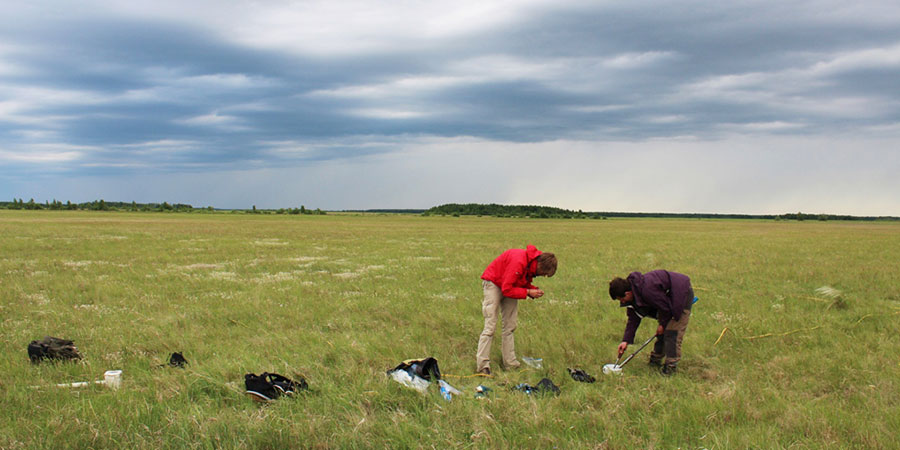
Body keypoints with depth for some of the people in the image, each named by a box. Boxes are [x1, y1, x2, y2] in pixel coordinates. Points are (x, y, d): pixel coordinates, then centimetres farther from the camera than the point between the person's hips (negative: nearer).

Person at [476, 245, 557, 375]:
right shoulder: (519, 262, -34)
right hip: (494, 283, -9)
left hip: (510, 285, 9)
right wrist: (528, 292, -26)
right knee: (490, 326, -13)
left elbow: (524, 283, 8)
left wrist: (534, 290, -11)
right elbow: (507, 289, -30)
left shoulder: (532, 264, -6)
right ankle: (483, 365, -11)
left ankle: (510, 363, 10)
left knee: (510, 326, 6)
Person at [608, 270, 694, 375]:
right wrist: (626, 340, -2)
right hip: (669, 297, 9)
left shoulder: (647, 290, -35)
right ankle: (656, 359, 25)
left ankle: (671, 365, -6)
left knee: (672, 333, -12)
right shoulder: (634, 296, -4)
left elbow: (666, 306, -24)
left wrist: (663, 324, -9)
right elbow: (633, 319, 3)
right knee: (662, 331, 13)